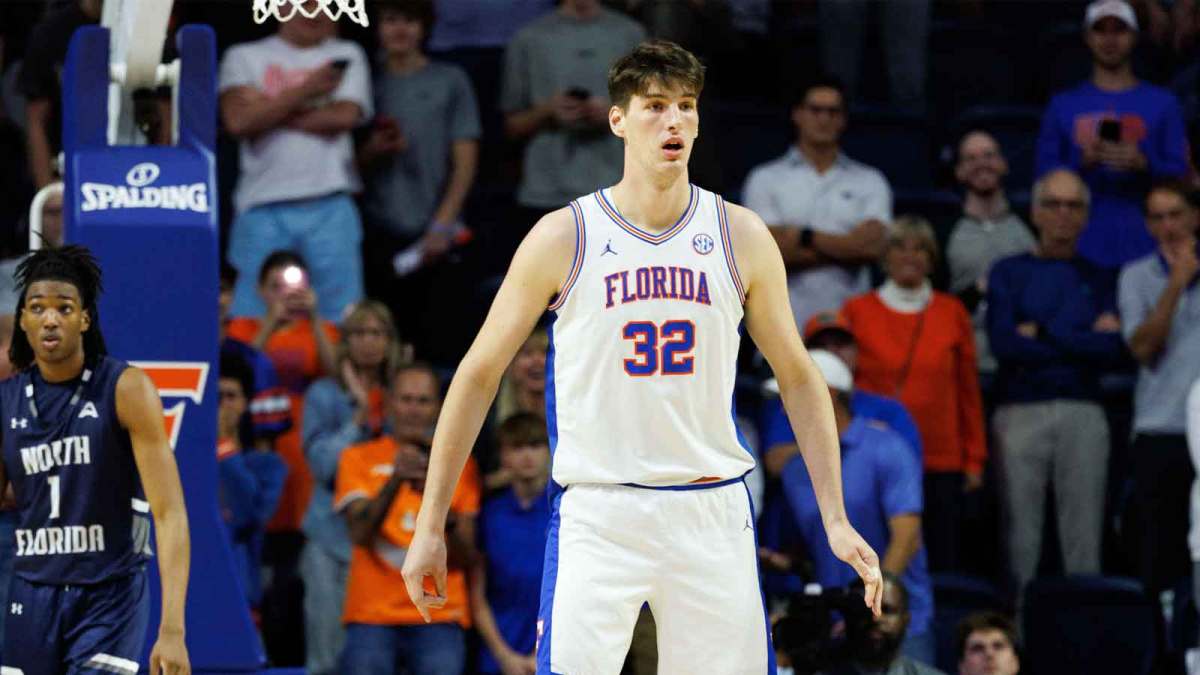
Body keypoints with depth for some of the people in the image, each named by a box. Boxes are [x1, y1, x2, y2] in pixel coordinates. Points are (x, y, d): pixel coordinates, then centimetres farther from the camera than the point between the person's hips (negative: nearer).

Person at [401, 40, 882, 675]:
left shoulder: (741, 236, 4)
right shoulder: (563, 238, -3)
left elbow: (798, 378, 12)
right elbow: (479, 374, 4)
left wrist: (835, 520, 4)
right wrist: (430, 527, 2)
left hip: (711, 512, 3)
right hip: (596, 515, -2)